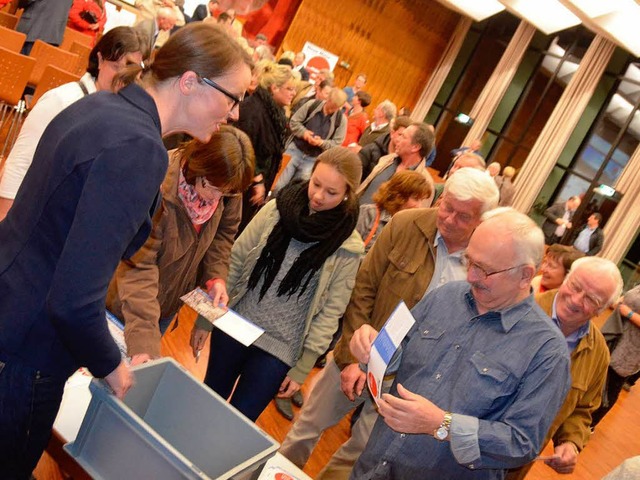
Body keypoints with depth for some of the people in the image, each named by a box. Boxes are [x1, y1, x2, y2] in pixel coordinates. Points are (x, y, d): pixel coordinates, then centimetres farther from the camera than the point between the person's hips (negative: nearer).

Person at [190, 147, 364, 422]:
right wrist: (205, 319, 0)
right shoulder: (277, 209, -7)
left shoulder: (348, 248, -12)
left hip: (278, 350, -2)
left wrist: (302, 369, -6)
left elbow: (330, 311, -8)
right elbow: (235, 261, -2)